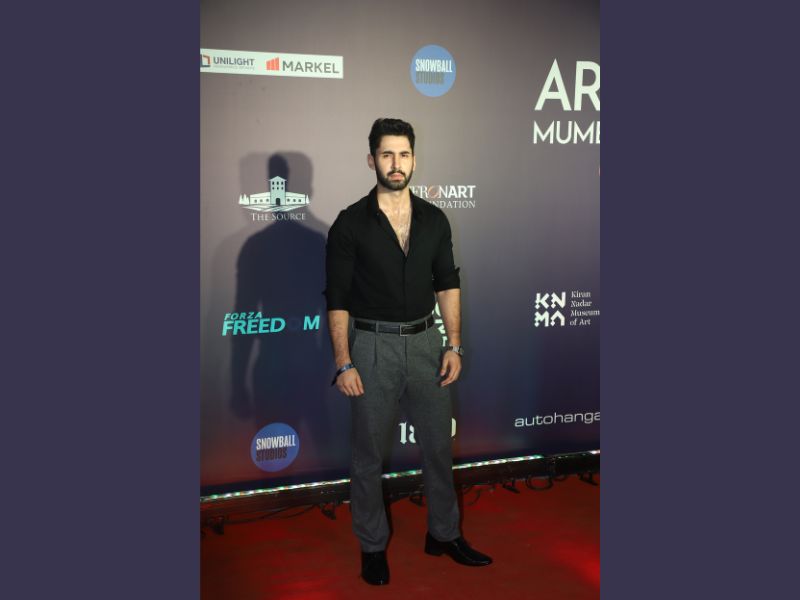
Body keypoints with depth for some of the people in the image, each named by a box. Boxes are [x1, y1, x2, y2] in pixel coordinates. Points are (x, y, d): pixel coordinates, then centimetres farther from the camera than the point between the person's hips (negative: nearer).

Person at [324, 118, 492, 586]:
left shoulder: (434, 220, 3)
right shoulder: (350, 224, -7)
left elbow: (448, 284, 8)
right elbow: (337, 299, -6)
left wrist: (454, 345, 1)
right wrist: (344, 363, -10)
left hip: (426, 342, 3)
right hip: (372, 346, -3)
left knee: (439, 445, 13)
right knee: (370, 453, 9)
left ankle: (444, 534, 33)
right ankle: (373, 545, 27)